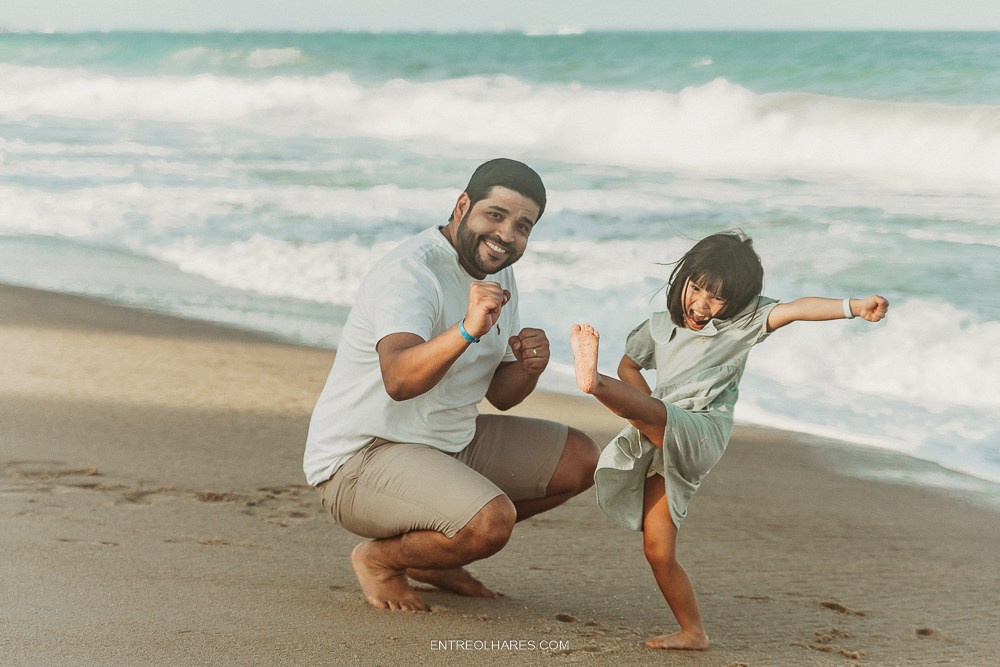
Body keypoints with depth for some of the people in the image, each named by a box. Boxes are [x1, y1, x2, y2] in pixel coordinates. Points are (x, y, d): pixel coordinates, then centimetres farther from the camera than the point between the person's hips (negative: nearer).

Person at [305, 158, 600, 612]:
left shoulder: (497, 274, 8)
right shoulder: (411, 273, -21)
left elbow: (500, 394, 13)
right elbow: (399, 381, -39)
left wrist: (528, 368, -10)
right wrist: (468, 331, -54)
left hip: (449, 442, 10)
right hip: (360, 460, -10)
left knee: (579, 460, 8)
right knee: (493, 520, -32)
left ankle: (426, 550, 12)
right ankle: (379, 558, -2)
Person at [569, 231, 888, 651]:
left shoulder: (741, 321, 3)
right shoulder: (659, 327, 17)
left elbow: (794, 310, -13)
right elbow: (628, 367, 32)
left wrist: (854, 307, -28)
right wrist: (649, 412, 14)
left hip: (702, 433, -6)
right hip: (661, 447, 6)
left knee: (639, 408, -36)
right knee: (657, 551, -1)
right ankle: (692, 632, 8)